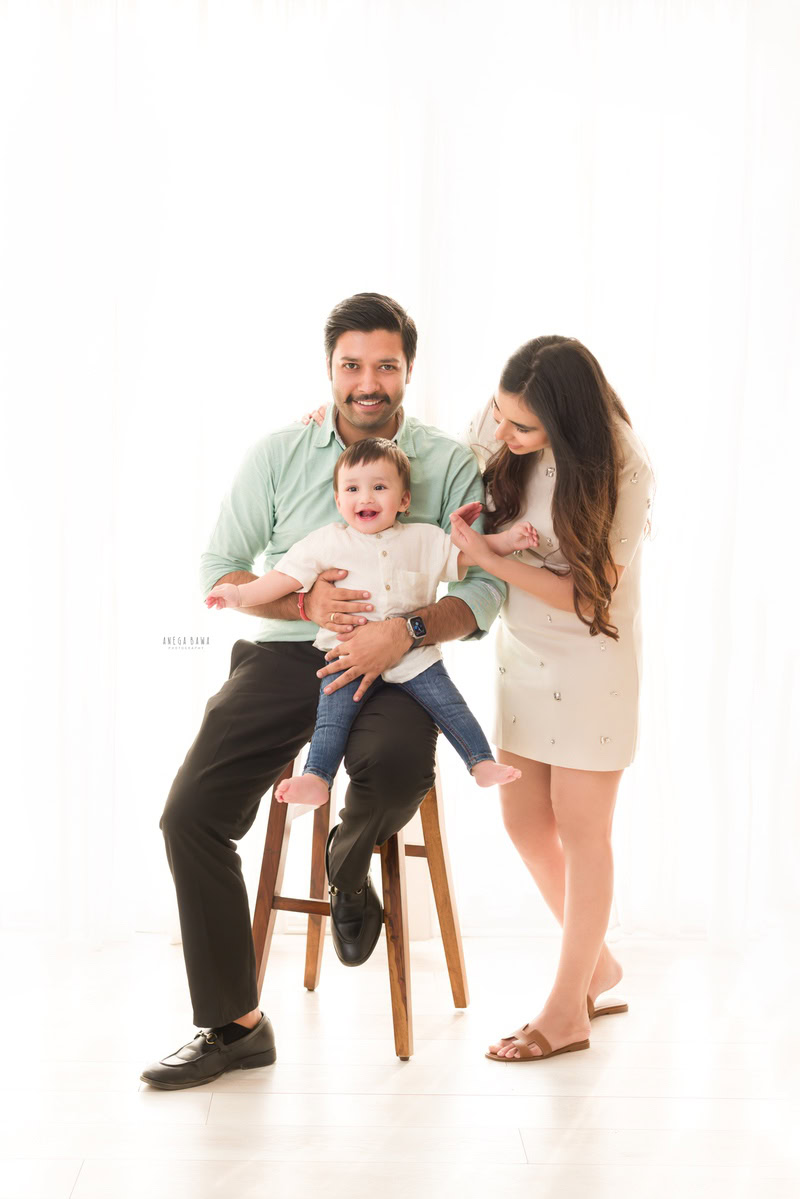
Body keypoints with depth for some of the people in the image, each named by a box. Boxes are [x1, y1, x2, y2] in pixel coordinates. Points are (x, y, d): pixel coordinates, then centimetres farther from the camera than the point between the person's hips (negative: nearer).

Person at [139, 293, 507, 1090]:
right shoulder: (278, 455, 7)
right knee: (190, 814, -16)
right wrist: (304, 603, -12)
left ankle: (349, 863, 3)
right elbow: (218, 570, 6)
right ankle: (234, 1025, 0)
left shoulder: (448, 464, 3)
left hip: (392, 665, -2)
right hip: (284, 656, 2)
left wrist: (406, 629, -22)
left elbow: (484, 590, -3)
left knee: (397, 769, -36)